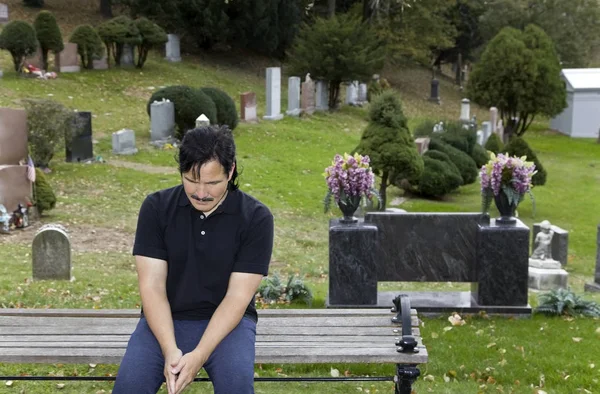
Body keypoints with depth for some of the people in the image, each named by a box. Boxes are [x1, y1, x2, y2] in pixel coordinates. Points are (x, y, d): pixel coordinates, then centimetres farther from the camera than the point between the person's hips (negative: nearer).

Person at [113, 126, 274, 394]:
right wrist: (170, 350, -25)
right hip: (166, 320, 1)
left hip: (228, 321, -1)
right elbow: (152, 286, -10)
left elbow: (238, 296, -14)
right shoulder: (156, 207, -7)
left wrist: (200, 355, -26)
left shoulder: (256, 218, -11)